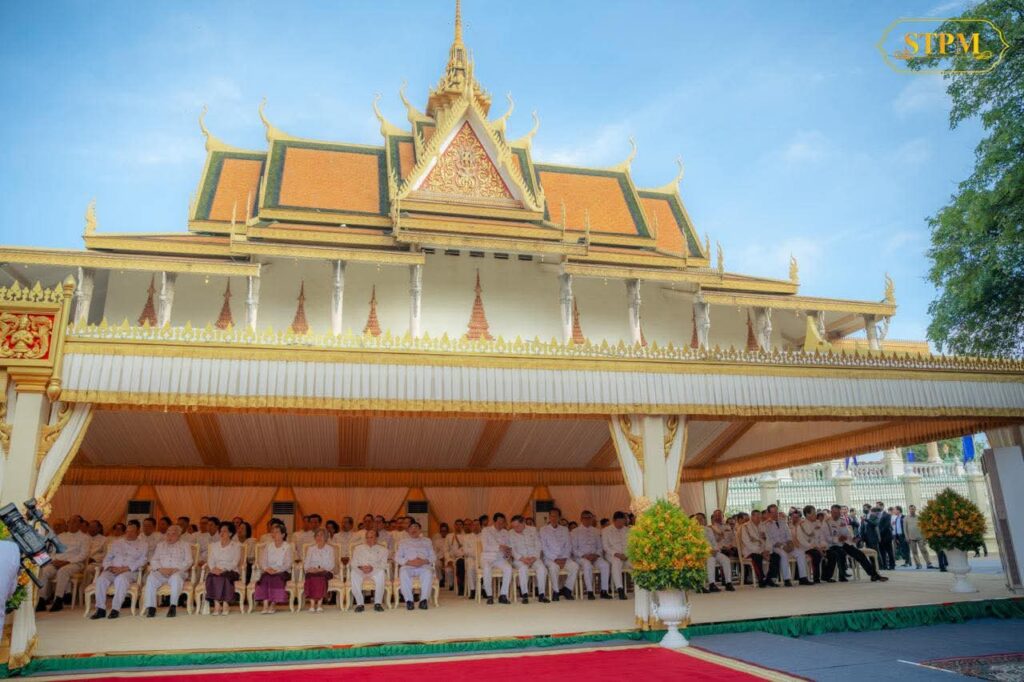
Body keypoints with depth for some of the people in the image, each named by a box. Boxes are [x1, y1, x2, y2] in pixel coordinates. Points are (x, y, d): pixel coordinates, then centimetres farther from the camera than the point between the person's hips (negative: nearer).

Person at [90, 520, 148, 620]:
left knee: (121, 579, -38)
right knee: (101, 579, -29)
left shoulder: (143, 545, 12)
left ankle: (116, 609, -34)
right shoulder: (116, 542, 25)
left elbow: (141, 561, -1)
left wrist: (124, 568, -14)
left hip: (130, 571, -4)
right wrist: (109, 567, -4)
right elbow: (107, 558, 19)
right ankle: (101, 609, -24)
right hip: (113, 570, 4)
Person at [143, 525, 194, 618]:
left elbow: (188, 562, 3)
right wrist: (160, 569, -10)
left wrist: (175, 569, -14)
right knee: (150, 578, -30)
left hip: (178, 572, -2)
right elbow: (154, 560, 12)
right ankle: (151, 607, -25)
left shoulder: (185, 546, 15)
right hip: (160, 572, 2)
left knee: (176, 578, -37)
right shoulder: (160, 545, 23)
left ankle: (173, 606, -30)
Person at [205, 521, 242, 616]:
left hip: (231, 571, -3)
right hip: (216, 571, 3)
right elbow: (210, 561, 9)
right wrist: (213, 568, -13)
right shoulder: (214, 545, 20)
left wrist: (223, 569, -19)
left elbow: (235, 562, -5)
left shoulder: (236, 546, 7)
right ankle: (216, 604, -31)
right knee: (211, 577, -30)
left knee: (225, 577, -35)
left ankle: (225, 605, -30)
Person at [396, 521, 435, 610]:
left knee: (428, 572, -36)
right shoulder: (403, 543, 22)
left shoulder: (427, 541, 23)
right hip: (408, 567, 0)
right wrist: (409, 562, -9)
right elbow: (397, 558, 9)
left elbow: (433, 557, 13)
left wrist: (424, 561, -9)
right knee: (404, 573, -36)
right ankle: (408, 600, -31)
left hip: (424, 566, 0)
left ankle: (423, 599, -32)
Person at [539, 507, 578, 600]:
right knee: (554, 567, -36)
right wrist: (555, 559, -15)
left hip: (563, 558, 3)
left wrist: (564, 558, -9)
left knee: (575, 566, -25)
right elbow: (544, 547, -5)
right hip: (549, 558, -3)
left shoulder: (565, 530, 14)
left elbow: (568, 546, 8)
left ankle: (566, 589, -8)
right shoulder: (543, 530, 3)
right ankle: (556, 592, -19)